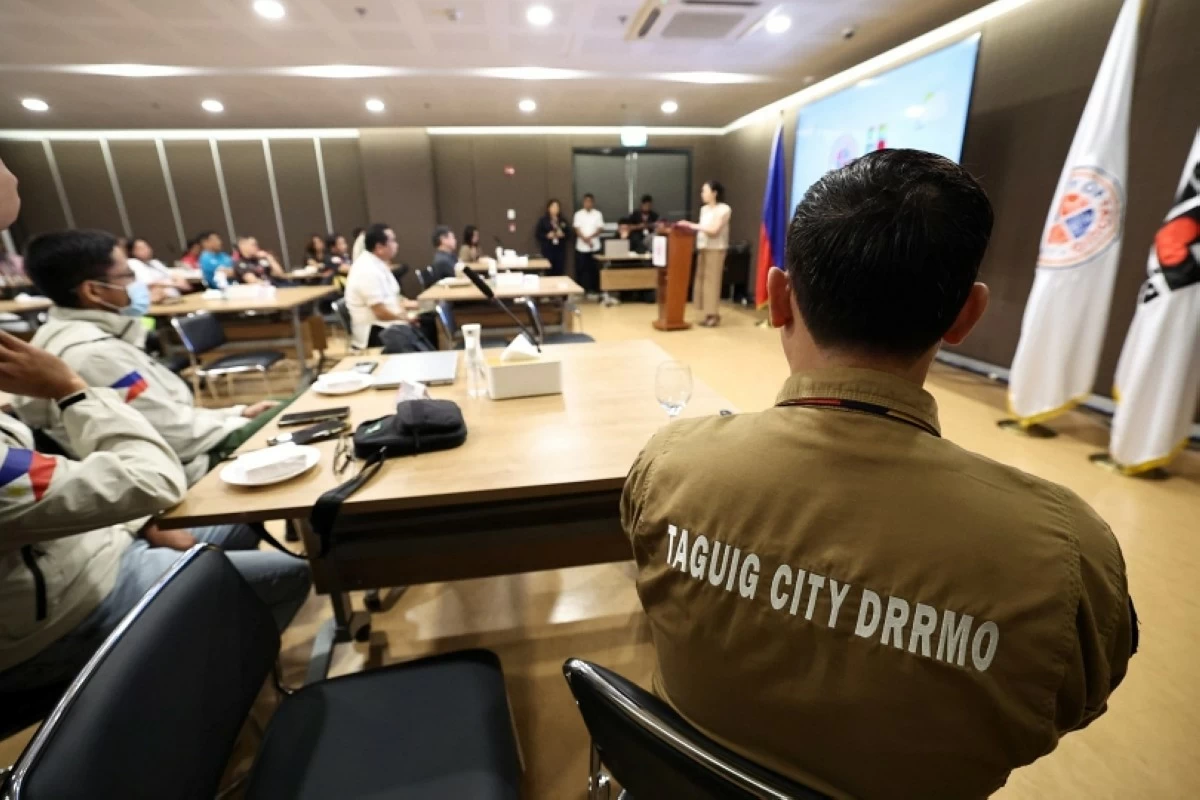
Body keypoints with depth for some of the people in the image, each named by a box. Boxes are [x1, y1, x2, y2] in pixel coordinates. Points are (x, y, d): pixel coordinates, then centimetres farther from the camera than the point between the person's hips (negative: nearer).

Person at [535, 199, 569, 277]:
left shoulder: (563, 221, 13)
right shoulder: (543, 220, 2)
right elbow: (537, 234, -1)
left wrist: (563, 235, -6)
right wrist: (547, 236, -15)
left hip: (560, 250, 3)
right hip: (548, 250, -3)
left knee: (560, 272, 0)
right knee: (548, 272, -7)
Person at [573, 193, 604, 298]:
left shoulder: (598, 214, 4)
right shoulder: (578, 214, 3)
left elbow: (599, 229, -3)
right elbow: (577, 229, -4)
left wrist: (590, 237, -18)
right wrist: (585, 239, -19)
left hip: (595, 246, 0)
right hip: (581, 246, 0)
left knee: (594, 269, 3)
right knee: (580, 269, 1)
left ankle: (594, 290, 10)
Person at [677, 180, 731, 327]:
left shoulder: (723, 209, -7)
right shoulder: (704, 209, 15)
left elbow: (714, 230, -15)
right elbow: (702, 229, 14)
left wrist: (692, 225, -14)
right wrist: (689, 227, -1)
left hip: (716, 249, -7)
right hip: (703, 248, 7)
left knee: (712, 281, -8)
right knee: (702, 281, 5)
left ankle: (714, 315, -3)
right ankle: (708, 314, 10)